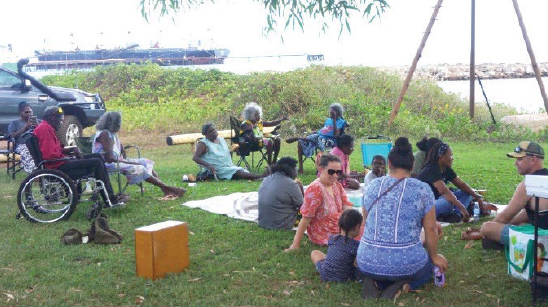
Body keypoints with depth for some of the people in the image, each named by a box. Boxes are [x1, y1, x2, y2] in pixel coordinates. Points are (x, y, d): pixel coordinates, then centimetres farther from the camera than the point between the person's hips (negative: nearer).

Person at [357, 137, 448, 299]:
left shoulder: (372, 186, 5)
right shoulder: (422, 189, -6)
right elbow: (430, 229, -3)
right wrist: (434, 257, 13)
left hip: (368, 263, 3)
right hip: (406, 264, -3)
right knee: (434, 264, 30)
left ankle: (375, 282, 2)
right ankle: (403, 285, -2)